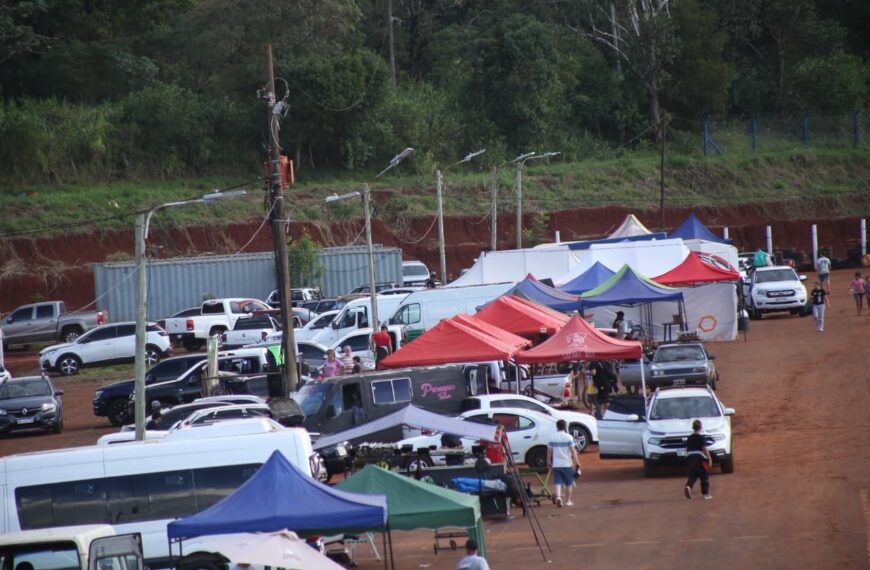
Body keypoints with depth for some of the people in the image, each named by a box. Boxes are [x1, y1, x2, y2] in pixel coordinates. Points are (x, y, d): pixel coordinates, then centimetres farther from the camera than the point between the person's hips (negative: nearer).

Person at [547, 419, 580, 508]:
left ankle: (558, 497, -24)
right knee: (569, 483, 12)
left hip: (556, 464, 2)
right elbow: (573, 451, -10)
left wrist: (548, 462, 18)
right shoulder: (568, 437, -7)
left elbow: (549, 451, 6)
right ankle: (568, 501, 16)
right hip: (567, 464, -2)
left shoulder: (552, 437, 2)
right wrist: (577, 462, -5)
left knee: (558, 482, 0)